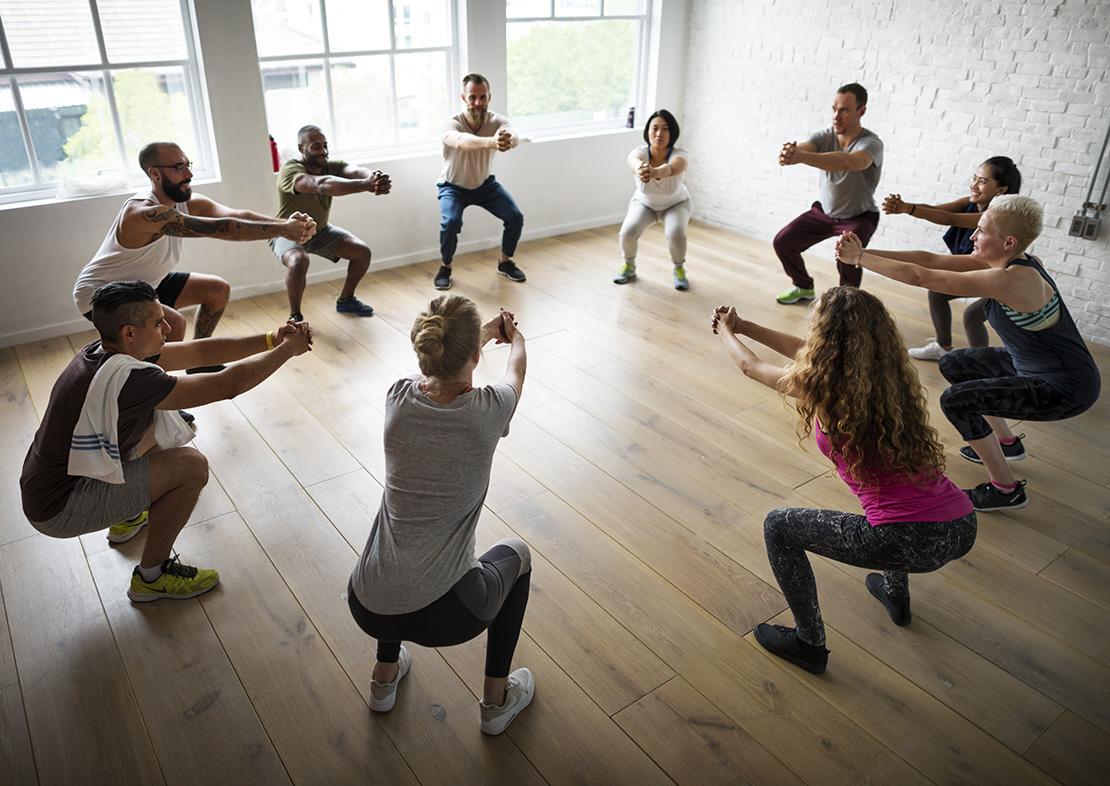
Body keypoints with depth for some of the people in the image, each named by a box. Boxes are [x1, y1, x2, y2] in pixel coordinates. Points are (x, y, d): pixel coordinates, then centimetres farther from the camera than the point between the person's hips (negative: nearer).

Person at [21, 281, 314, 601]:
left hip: (50, 479, 9)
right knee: (191, 466, -16)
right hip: (58, 510, -9)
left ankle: (129, 517, 29)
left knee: (155, 423, 14)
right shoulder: (125, 377, -31)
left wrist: (272, 340, -8)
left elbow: (200, 351, -1)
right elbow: (228, 384, -28)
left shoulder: (107, 349, -4)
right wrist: (287, 349, -16)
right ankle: (152, 576, 2)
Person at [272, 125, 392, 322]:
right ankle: (294, 317, -15)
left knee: (363, 252, -4)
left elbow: (355, 171, -37)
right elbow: (321, 185, -52)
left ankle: (345, 300, 19)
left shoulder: (331, 166, -14)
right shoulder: (291, 170, -31)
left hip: (320, 230, 6)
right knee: (298, 261, -36)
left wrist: (375, 178, -63)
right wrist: (366, 185, -66)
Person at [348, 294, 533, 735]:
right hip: (443, 615, -4)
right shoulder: (487, 412, -13)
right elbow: (516, 368, 13)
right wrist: (515, 337, 37)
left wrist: (487, 333, 40)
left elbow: (441, 367, 21)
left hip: (366, 609, 4)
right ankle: (496, 701, 32)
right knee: (516, 554, 27)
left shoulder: (400, 399, -5)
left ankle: (385, 676, 42)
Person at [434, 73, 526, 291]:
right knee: (451, 222, -30)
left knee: (516, 217, -13)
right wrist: (491, 142, -75)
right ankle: (445, 267, -3)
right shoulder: (452, 125, -30)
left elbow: (515, 136, -45)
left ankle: (505, 262, 12)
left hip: (484, 184, 3)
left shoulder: (497, 121, -21)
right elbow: (461, 141, -55)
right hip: (453, 186, -3)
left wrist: (508, 139, -71)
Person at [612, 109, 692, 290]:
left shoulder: (680, 155, -33)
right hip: (644, 202, 1)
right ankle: (629, 267, 5)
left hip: (675, 203, -1)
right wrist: (640, 170, -81)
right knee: (627, 232, -25)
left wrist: (653, 172, -80)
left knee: (676, 233, -31)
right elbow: (635, 163, -56)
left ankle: (679, 269, -1)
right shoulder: (639, 153, -31)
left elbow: (671, 168, -57)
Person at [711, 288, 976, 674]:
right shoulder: (891, 373, 11)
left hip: (912, 542, -7)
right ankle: (897, 595, 50)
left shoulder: (822, 385, -8)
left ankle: (810, 644, 23)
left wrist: (725, 330, 34)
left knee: (779, 527, 11)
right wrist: (743, 326, 37)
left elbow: (750, 365, 13)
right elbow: (803, 350, 26)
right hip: (964, 528, 8)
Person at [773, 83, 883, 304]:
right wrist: (787, 154, -61)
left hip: (859, 217, -5)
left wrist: (801, 157, -65)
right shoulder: (824, 137, -13)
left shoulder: (871, 144, -29)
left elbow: (848, 162, -51)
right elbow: (800, 149, -33)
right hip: (824, 211, 5)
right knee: (783, 242, -4)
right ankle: (804, 287, 22)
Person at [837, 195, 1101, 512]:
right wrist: (864, 252, -12)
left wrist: (859, 258, -21)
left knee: (956, 400, -19)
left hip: (1065, 389, -10)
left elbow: (920, 277, -29)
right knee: (953, 364, 17)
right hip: (1036, 366, 10)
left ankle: (1006, 489, -2)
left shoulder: (1009, 280, -31)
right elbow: (930, 259, -6)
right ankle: (1007, 443, 34)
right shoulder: (1010, 261, -4)